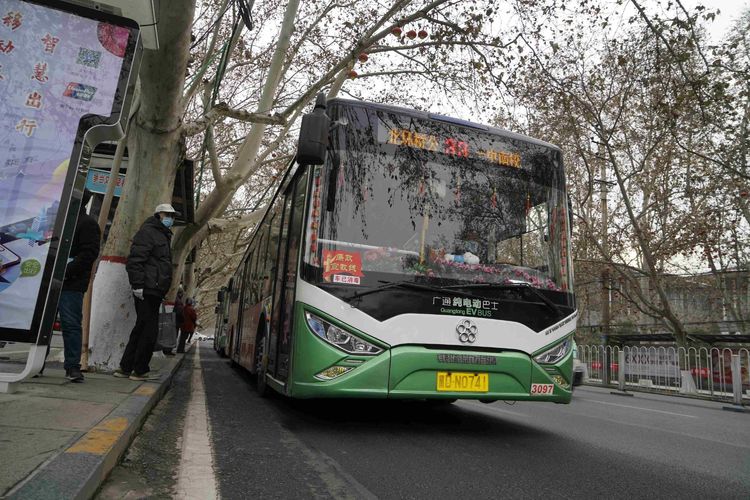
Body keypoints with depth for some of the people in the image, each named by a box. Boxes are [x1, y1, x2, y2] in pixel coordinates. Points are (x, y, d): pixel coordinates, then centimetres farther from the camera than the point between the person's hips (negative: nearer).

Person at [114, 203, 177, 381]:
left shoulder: (163, 236, 24)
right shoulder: (148, 232, -7)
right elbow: (134, 260, -17)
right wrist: (137, 285, -21)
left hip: (154, 291, 10)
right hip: (147, 291, -10)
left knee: (141, 329, 14)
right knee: (150, 330, -6)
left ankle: (125, 368, 22)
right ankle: (140, 371, 4)